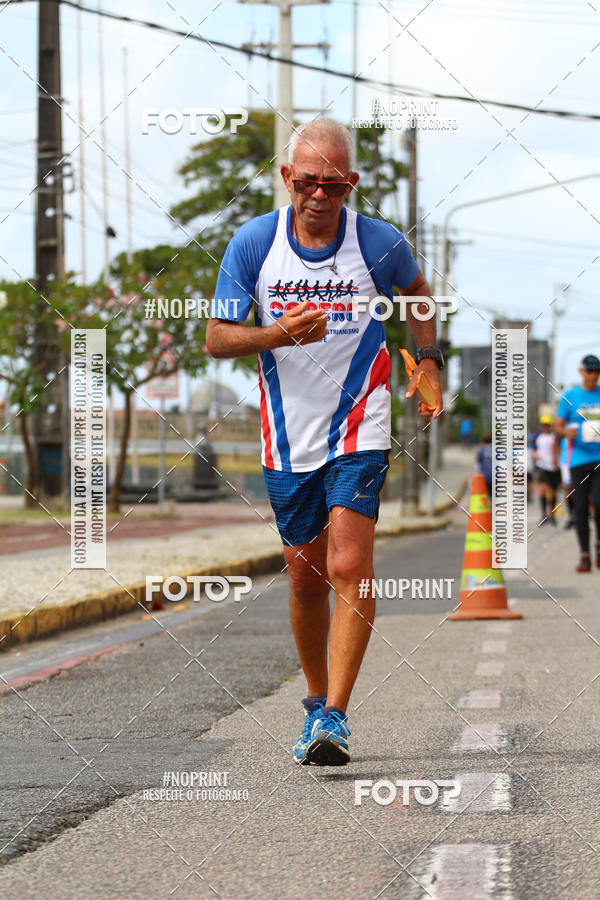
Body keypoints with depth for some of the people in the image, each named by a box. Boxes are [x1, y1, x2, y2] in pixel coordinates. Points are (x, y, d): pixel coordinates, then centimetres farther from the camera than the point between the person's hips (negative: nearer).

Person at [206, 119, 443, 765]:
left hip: (358, 433, -2)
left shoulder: (381, 244, -6)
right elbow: (217, 337, -3)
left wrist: (428, 362, 5)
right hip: (287, 438, 2)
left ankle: (334, 718, -15)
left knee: (349, 567, -16)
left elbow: (415, 292, 17)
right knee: (305, 575, 10)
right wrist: (279, 334, -21)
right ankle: (316, 701, 30)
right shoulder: (253, 243, -5)